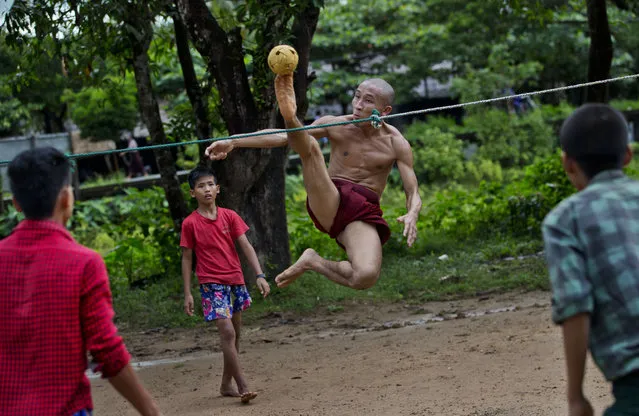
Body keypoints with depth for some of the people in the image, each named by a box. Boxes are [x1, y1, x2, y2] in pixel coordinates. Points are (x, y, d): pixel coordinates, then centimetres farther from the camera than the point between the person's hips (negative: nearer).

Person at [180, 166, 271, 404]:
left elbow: (246, 246, 0)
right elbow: (186, 258, 0)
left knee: (235, 334, 10)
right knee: (228, 332, -16)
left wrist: (259, 275, -11)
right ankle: (242, 386, -15)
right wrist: (187, 293, -3)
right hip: (211, 283, -4)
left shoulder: (229, 216, 4)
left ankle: (226, 385, 22)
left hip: (236, 281, 4)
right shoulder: (190, 223, -4)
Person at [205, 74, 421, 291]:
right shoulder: (336, 125, 5)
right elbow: (280, 137, 3)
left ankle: (314, 262, -5)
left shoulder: (396, 143, 2)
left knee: (367, 276, -32)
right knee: (309, 144, -21)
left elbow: (413, 194, 1)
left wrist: (412, 215, -24)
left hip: (362, 215, -1)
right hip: (327, 205, 1)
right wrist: (233, 142, -5)